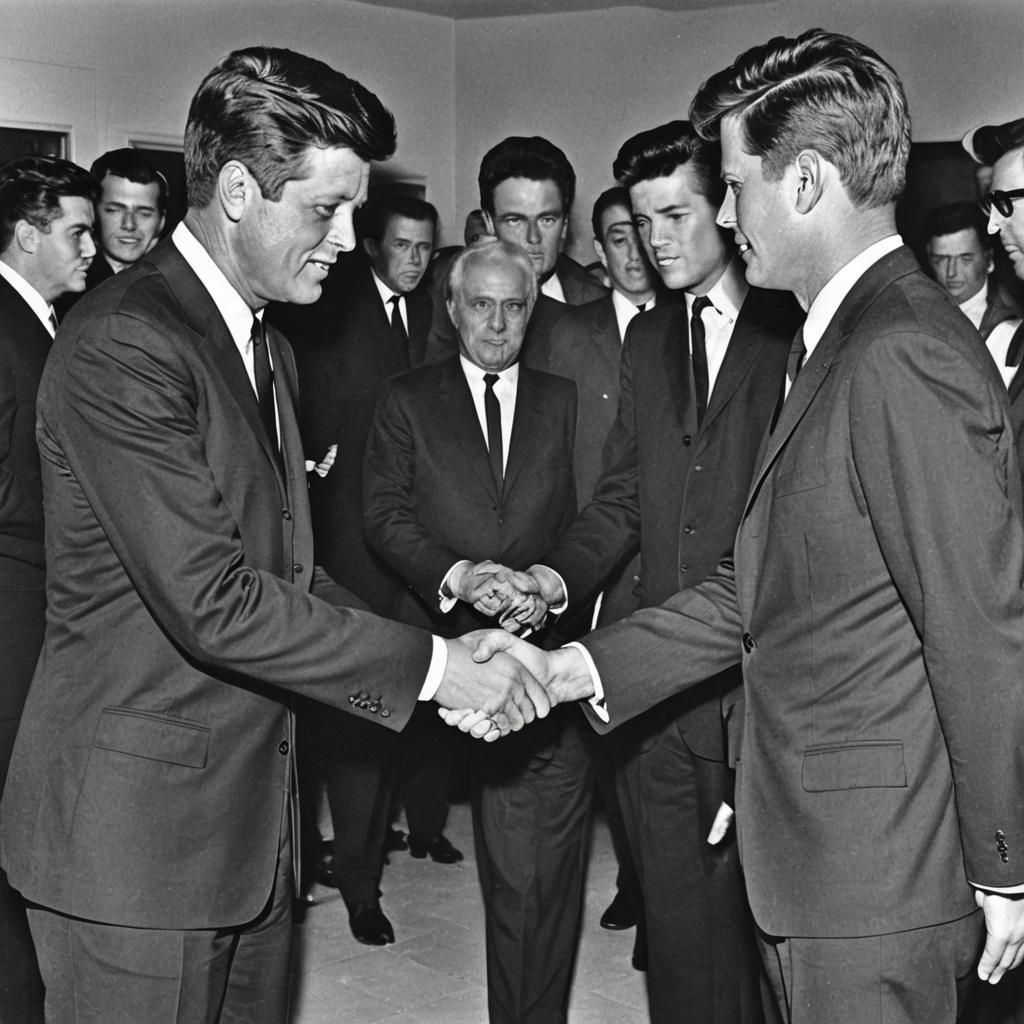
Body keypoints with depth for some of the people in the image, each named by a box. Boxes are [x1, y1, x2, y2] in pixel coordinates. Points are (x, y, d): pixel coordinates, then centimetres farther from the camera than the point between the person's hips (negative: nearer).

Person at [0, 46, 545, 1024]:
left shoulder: (266, 346, 14)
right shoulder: (122, 342, -19)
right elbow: (211, 601, -24)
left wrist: (432, 661, 1)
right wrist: (426, 664, -18)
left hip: (248, 813, 9)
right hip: (136, 826, -9)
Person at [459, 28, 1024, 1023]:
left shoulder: (903, 358, -23)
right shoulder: (833, 343, 10)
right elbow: (758, 589, 11)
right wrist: (570, 667, 4)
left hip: (875, 875, -9)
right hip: (817, 852, 9)